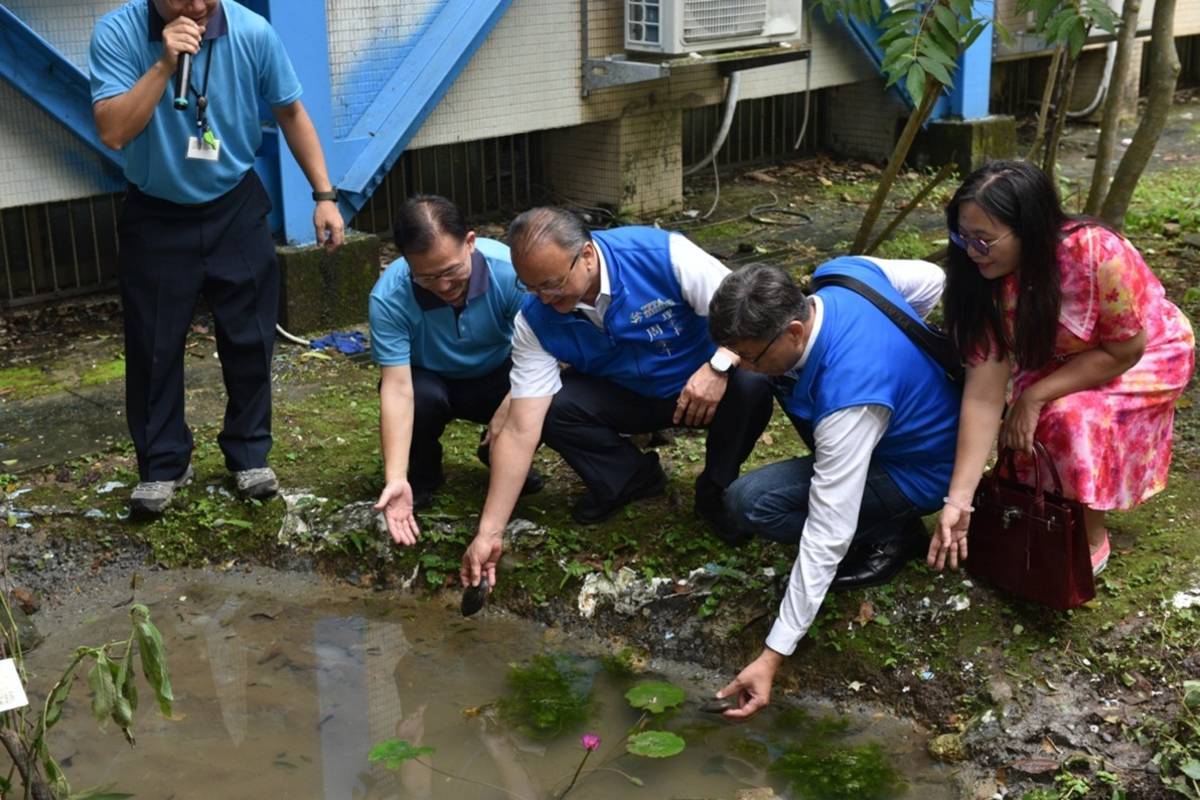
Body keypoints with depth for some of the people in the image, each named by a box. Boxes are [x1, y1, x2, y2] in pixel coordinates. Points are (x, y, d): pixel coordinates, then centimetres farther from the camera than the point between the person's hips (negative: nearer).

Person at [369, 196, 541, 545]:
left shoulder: (510, 269, -30)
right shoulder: (389, 298, -31)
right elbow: (398, 388, -34)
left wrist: (509, 409, -41)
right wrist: (395, 479, -44)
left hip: (499, 378, 1)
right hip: (430, 381, -1)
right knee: (420, 397, -35)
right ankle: (422, 475, 0)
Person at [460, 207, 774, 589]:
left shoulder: (662, 254, -28)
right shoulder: (535, 321, -20)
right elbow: (521, 430, -21)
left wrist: (719, 366, -41)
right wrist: (489, 532, -25)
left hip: (702, 388, -2)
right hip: (626, 397, 2)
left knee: (751, 387, -34)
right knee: (550, 407, -25)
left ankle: (717, 489, -4)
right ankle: (631, 478, 4)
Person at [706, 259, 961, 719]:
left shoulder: (848, 397, -40)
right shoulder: (842, 272, -19)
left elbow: (828, 537, -36)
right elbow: (930, 282, 2)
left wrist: (772, 656, -32)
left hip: (921, 474, -9)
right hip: (923, 418, 9)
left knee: (749, 503, -19)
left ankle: (892, 534, -2)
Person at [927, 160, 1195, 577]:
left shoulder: (1099, 254, -39)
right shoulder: (987, 281, -25)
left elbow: (1124, 352, -25)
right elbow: (983, 394, -27)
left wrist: (1035, 395, -29)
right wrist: (958, 499, -31)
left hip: (1150, 351, -4)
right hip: (1064, 357, 4)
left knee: (1075, 419, -27)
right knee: (1031, 422, -22)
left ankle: (1092, 539, -5)